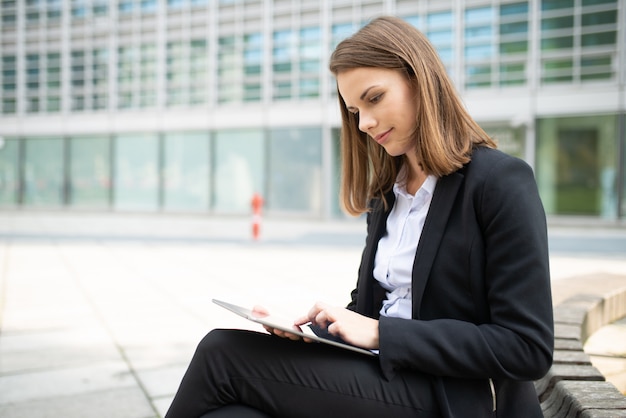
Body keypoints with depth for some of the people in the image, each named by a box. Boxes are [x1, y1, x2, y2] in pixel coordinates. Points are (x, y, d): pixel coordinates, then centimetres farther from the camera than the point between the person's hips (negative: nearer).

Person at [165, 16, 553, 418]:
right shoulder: (385, 194, 15)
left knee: (223, 354, -18)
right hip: (388, 381, 6)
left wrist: (381, 334, -16)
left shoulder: (502, 181, -8)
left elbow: (528, 348, -14)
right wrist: (314, 321, -3)